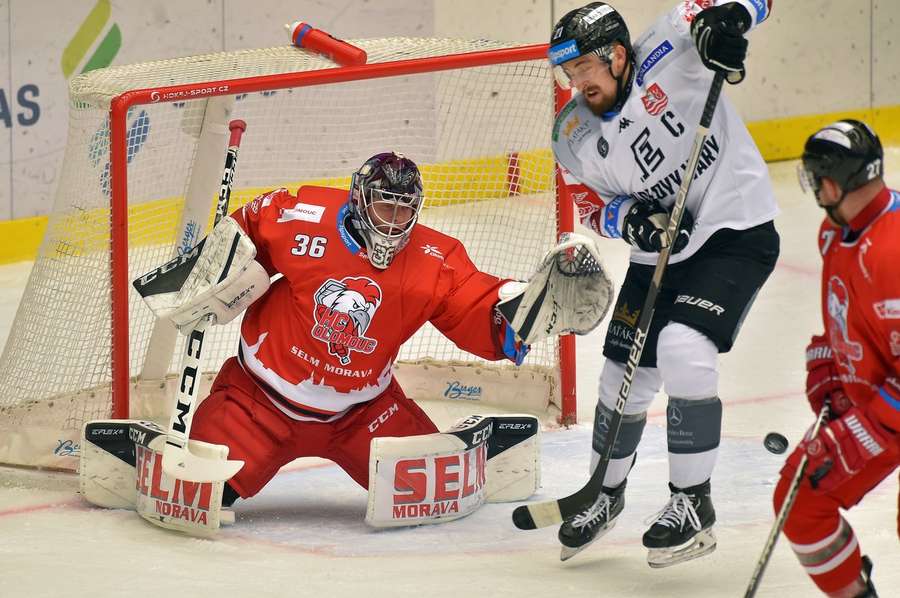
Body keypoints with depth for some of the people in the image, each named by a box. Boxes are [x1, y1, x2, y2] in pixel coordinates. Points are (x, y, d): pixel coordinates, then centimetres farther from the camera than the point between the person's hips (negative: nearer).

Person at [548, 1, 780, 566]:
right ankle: (607, 493, 37)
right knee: (624, 375, 9)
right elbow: (591, 204, 9)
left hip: (737, 232, -6)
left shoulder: (667, 53, -18)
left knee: (682, 350, -24)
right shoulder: (573, 137, -2)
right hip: (661, 251, 6)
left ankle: (693, 504, -10)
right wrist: (630, 218, -14)